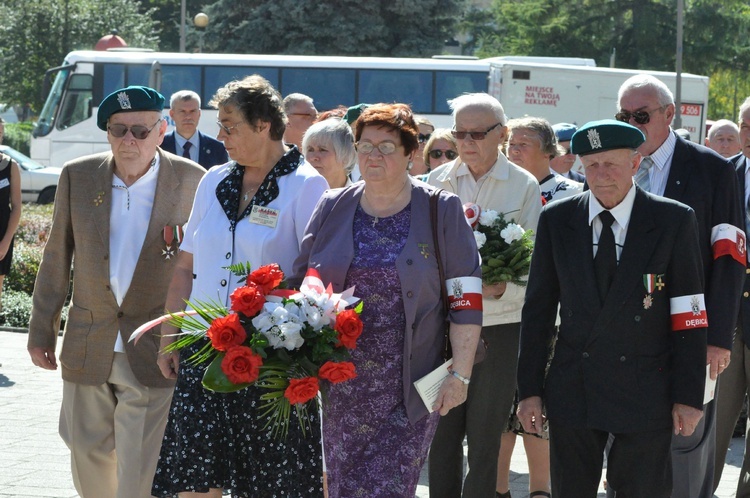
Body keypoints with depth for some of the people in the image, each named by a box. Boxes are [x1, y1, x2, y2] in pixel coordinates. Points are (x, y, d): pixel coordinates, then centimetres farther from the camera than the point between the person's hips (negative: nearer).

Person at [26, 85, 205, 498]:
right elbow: (56, 259, 8)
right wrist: (42, 330, 9)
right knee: (88, 455, 14)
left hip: (154, 354, -3)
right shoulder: (78, 176, 2)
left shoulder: (190, 181, -5)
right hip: (88, 350, 3)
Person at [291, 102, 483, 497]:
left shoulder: (441, 211, 0)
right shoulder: (333, 208, 8)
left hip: (410, 388, -3)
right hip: (343, 383, 3)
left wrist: (460, 374, -9)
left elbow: (466, 300, -3)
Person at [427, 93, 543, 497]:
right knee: (442, 431, 5)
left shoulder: (524, 186, 0)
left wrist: (501, 288, -21)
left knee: (485, 437, 2)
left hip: (499, 324, -2)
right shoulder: (437, 182, 8)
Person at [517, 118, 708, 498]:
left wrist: (688, 396, -7)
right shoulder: (556, 220, 3)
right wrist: (529, 388, 2)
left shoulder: (675, 221, -3)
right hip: (572, 391, 2)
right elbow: (538, 310, 6)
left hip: (646, 393, -2)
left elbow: (689, 316, -3)